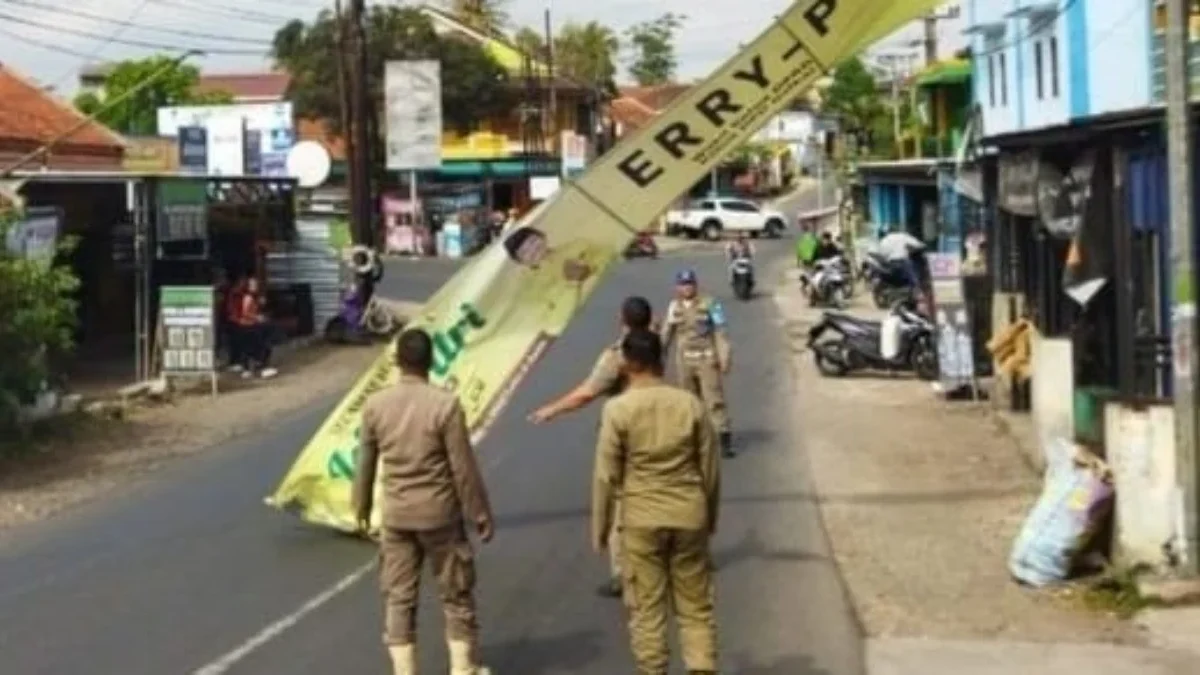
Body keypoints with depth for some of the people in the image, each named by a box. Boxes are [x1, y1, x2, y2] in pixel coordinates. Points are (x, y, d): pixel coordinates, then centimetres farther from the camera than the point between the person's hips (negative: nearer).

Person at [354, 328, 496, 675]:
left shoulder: (375, 405, -6)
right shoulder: (445, 404, -16)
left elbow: (365, 464, 4)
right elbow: (464, 468, -12)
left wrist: (361, 508, 20)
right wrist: (480, 514, -2)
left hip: (395, 515, 3)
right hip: (440, 513, -3)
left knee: (399, 598, 11)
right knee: (456, 594, 13)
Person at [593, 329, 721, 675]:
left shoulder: (618, 409, -11)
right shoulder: (690, 403, -3)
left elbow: (606, 476, -9)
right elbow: (710, 468, 2)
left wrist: (599, 529, 2)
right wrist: (711, 516, 16)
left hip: (641, 520, -2)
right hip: (688, 517, 2)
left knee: (646, 608, 9)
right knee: (696, 608, 10)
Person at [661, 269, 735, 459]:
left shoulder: (709, 304, -6)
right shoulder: (674, 307, 6)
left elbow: (720, 333, -5)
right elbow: (667, 334, 15)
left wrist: (724, 357, -9)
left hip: (707, 358, -4)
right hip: (684, 359, 4)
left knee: (714, 399, -8)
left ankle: (724, 439, -9)